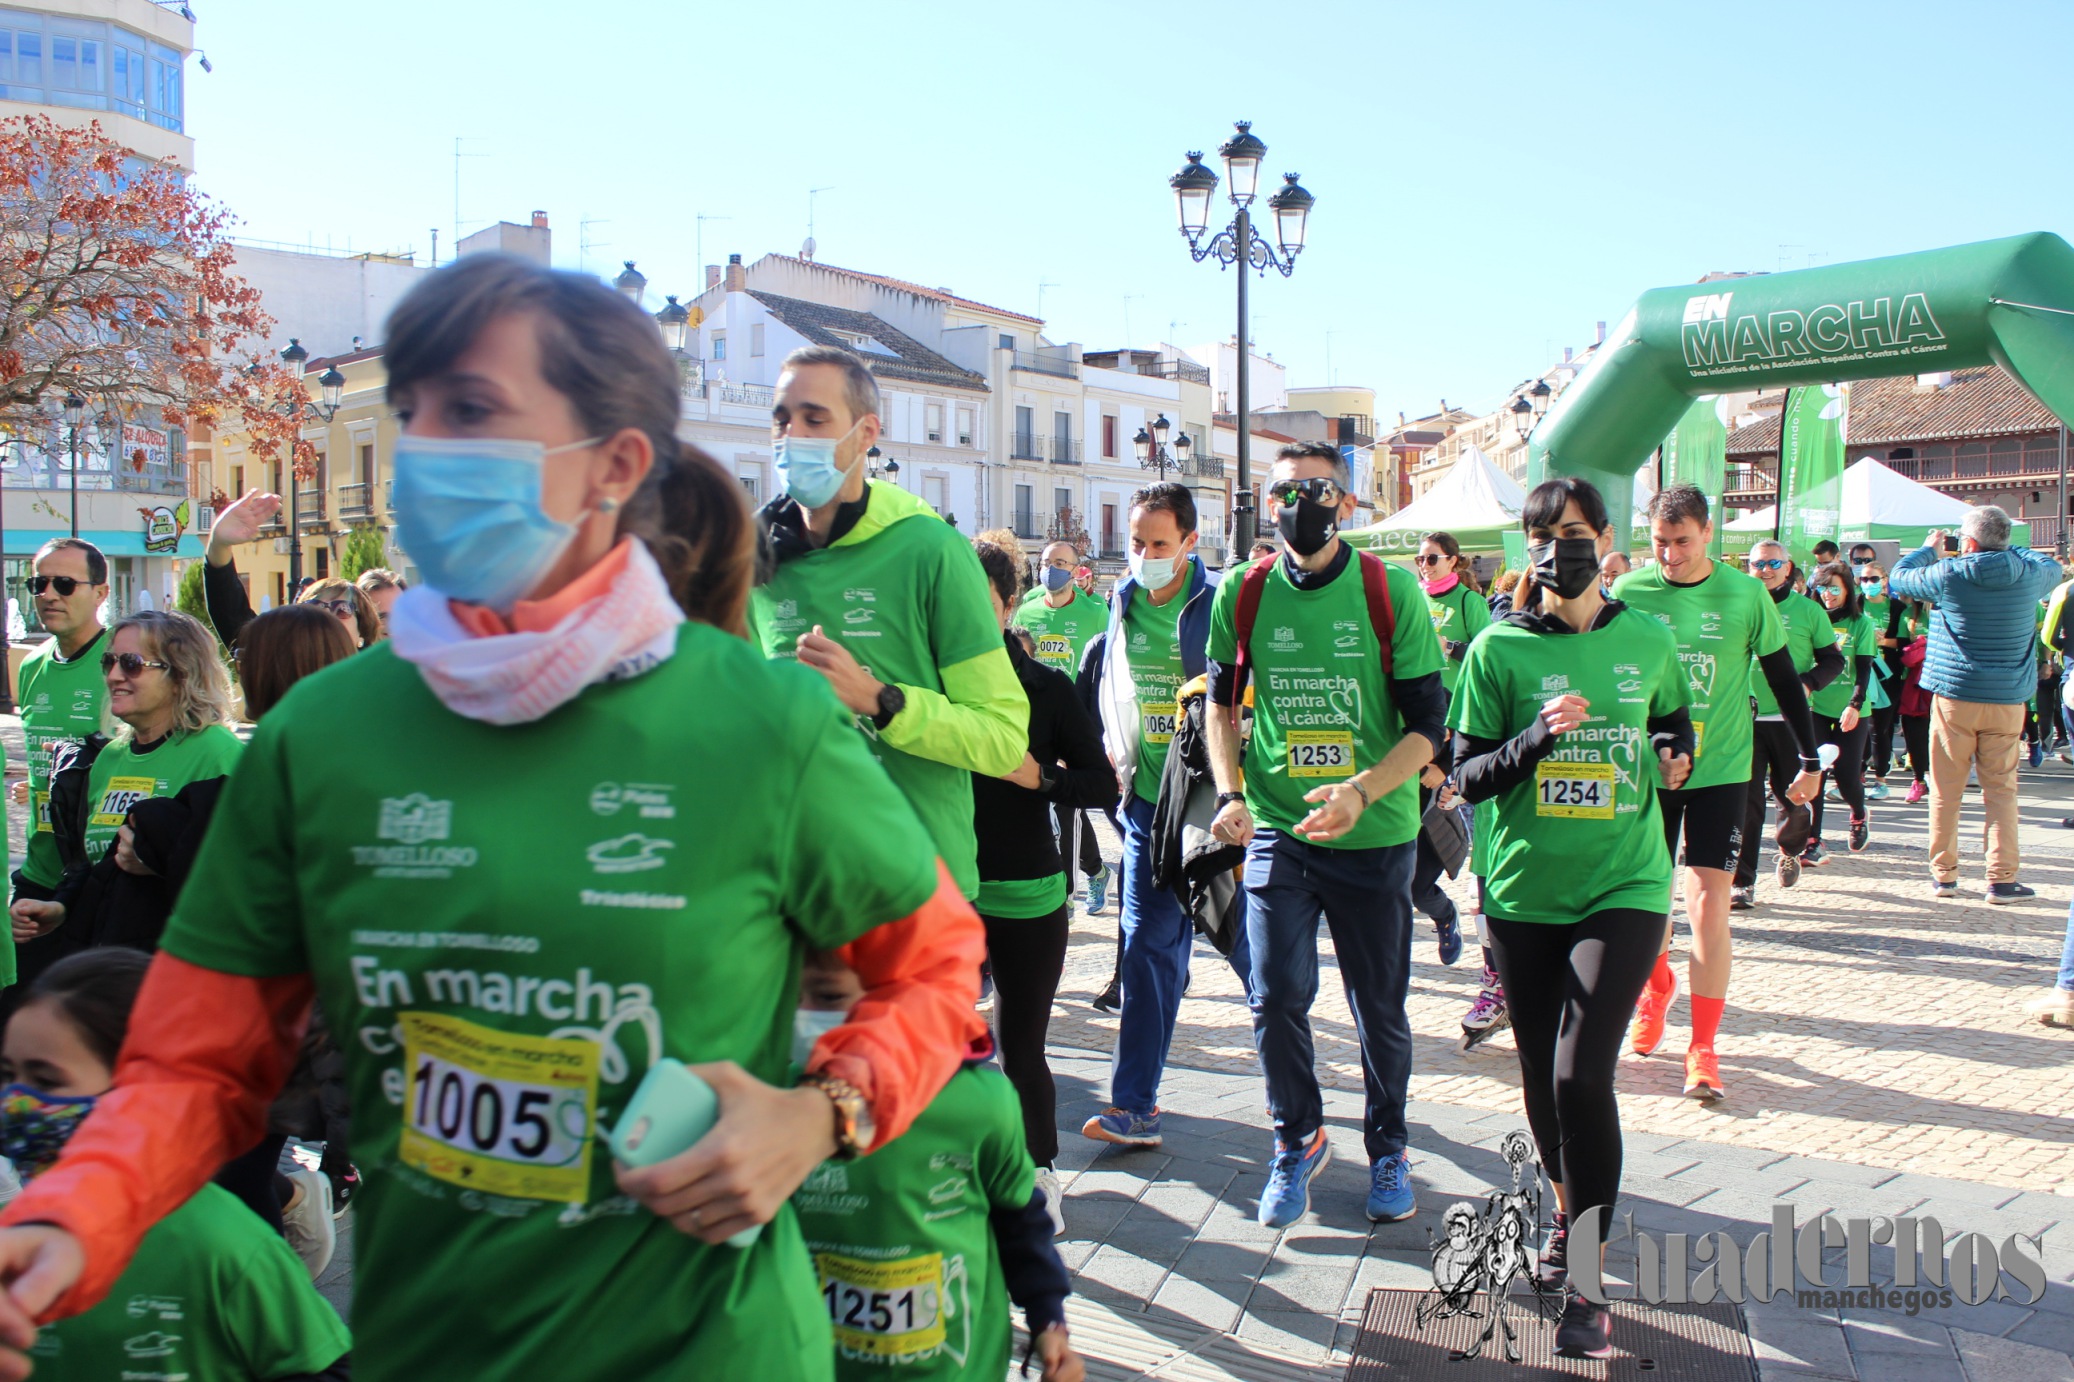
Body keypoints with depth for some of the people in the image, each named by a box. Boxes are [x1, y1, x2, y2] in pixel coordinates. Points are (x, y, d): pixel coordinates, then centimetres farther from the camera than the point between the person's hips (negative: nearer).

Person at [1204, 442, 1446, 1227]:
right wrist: (1230, 794, -2)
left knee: (1381, 1007, 10)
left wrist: (1361, 791, -22)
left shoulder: (1390, 591, -7)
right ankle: (1297, 1140, 22)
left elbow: (1428, 723, -6)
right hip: (1276, 830, 1)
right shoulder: (1242, 596, -1)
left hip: (1376, 834, -1)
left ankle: (1387, 1147, 34)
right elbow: (1220, 702, 13)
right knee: (1276, 998, -4)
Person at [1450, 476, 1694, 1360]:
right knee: (1541, 1078, 12)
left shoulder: (1649, 642, 3)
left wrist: (1672, 754, -1)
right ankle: (1569, 1210, 41)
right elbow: (1468, 774, -4)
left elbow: (1674, 721, 22)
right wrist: (1540, 735, -21)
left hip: (1624, 888, -1)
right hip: (1525, 891, 1)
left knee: (1581, 1074, -13)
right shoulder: (1499, 649, -2)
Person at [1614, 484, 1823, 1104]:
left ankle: (1703, 1047, 1)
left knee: (1709, 902, -8)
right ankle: (1658, 988, 41)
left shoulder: (1746, 596, -5)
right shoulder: (1628, 593, -4)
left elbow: (1783, 679, 6)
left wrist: (1810, 759, 9)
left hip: (1720, 770, -1)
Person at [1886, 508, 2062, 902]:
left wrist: (1929, 549, 22)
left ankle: (1944, 875, 12)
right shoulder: (2030, 575, -3)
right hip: (2008, 700, 2)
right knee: (2001, 789, 8)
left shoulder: (1949, 575, -11)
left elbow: (1898, 577, 6)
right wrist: (2010, 549, 29)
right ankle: (2001, 879, 4)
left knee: (1945, 790, 7)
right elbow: (2054, 568, 22)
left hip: (1954, 697, -2)